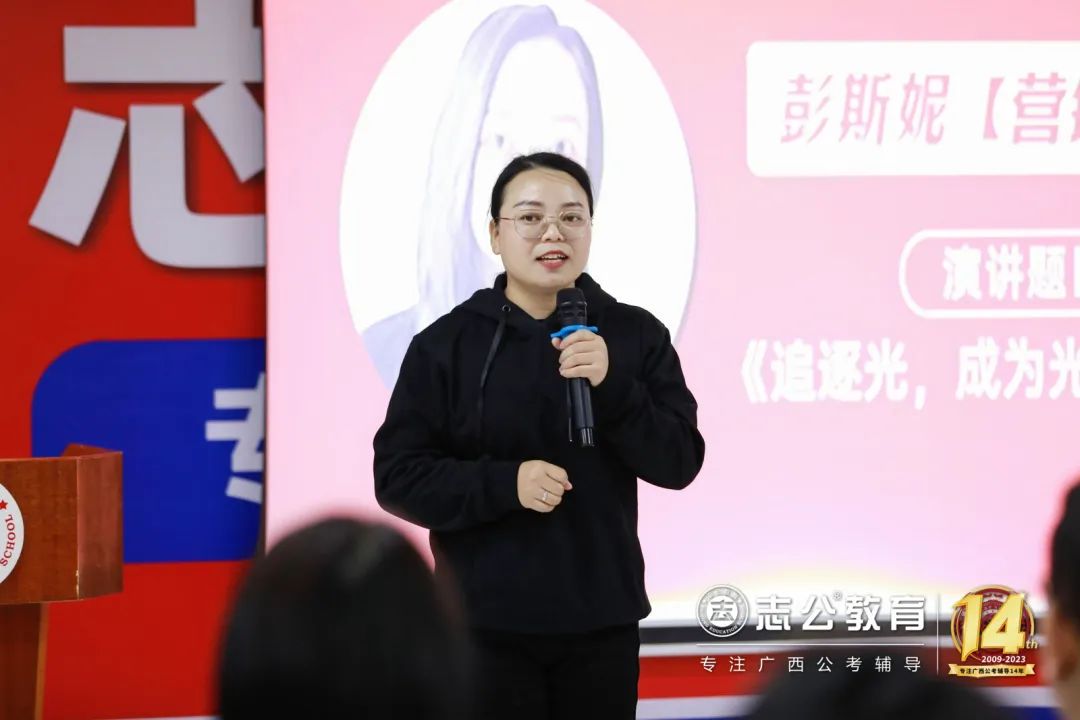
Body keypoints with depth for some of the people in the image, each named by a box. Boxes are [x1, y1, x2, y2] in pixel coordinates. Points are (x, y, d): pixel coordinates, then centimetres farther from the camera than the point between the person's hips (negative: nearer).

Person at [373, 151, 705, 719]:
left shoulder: (636, 336, 4)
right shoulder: (445, 344, -1)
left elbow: (680, 462, -2)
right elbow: (398, 477, -4)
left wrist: (611, 387, -18)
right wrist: (505, 482, -18)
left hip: (601, 622, 2)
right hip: (485, 624, -2)